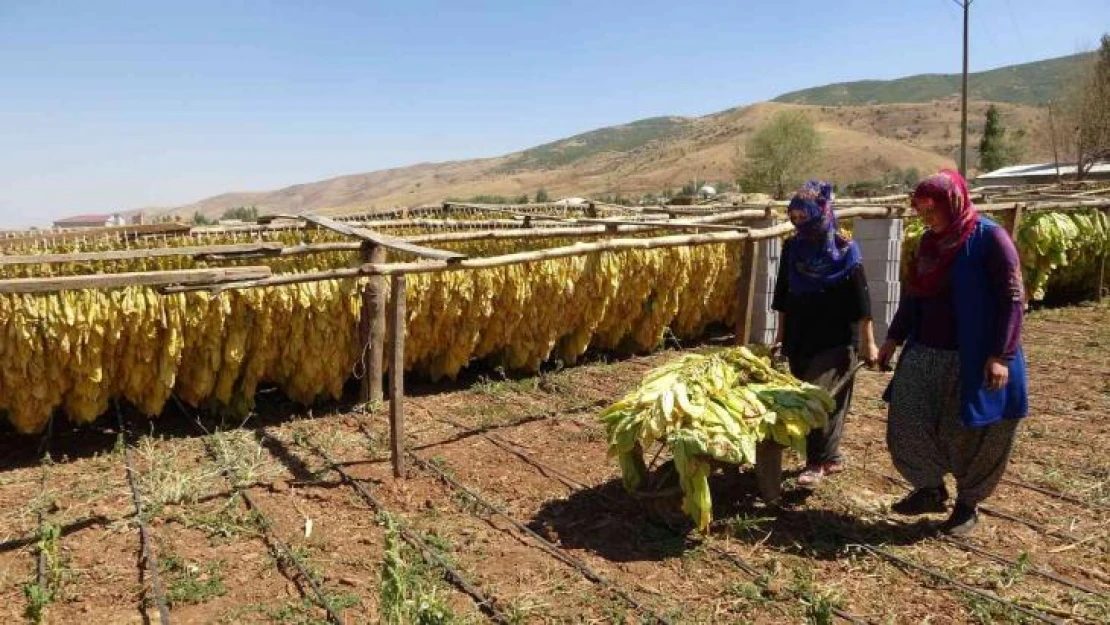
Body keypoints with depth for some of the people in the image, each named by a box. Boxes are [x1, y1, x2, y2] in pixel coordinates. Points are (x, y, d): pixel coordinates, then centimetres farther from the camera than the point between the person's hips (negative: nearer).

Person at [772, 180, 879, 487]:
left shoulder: (845, 252, -10)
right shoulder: (792, 248, 3)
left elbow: (860, 300, -9)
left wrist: (868, 343, -10)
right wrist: (781, 333, 14)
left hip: (835, 340, -5)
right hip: (799, 338, 5)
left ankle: (817, 461, 3)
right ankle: (831, 457, 23)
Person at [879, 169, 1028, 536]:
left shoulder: (989, 238, -11)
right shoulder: (930, 242, 9)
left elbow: (1013, 298, -14)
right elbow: (912, 294, 17)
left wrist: (1001, 355, -19)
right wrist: (895, 337, 17)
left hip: (974, 359, -6)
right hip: (925, 355, 6)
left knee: (973, 435, 7)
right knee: (907, 426, 6)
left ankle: (968, 504, 26)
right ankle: (930, 489, 27)